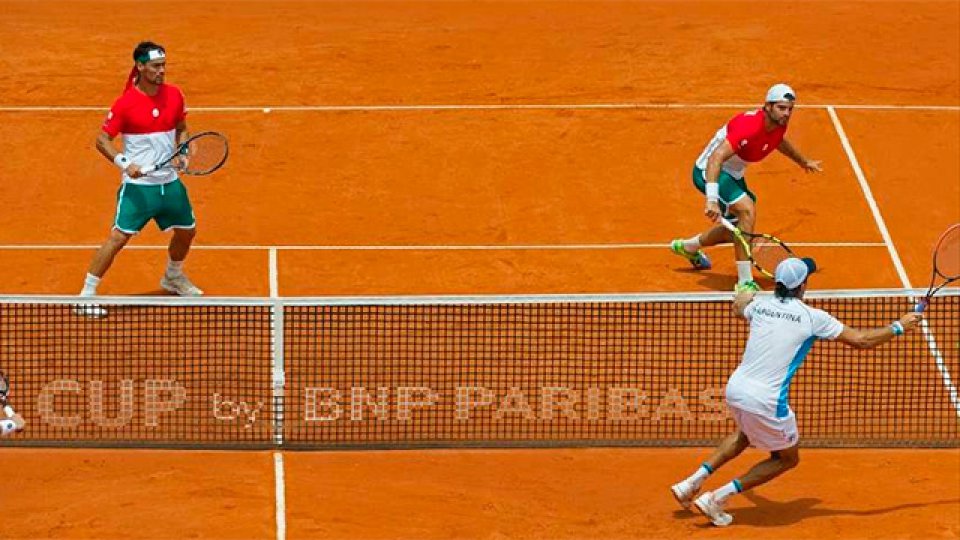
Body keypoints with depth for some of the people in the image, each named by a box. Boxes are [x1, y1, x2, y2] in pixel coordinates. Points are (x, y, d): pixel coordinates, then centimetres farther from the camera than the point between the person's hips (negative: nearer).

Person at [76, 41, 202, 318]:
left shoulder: (174, 95, 0)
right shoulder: (125, 103, -14)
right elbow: (102, 140, -10)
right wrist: (124, 162, -24)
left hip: (169, 181, 6)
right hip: (137, 184, -6)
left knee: (187, 230, 18)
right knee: (119, 236, -13)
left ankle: (173, 278, 46)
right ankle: (86, 295, -6)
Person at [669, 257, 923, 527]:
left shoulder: (759, 305, 7)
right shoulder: (812, 317, -8)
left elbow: (738, 307, 34)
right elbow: (861, 340, -3)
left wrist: (744, 294, 59)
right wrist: (899, 327, 13)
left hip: (734, 390, 6)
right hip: (765, 403, -6)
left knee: (746, 434, 39)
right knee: (787, 459, 18)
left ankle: (692, 482, 30)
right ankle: (716, 499, 9)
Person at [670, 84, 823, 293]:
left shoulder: (779, 125, -7)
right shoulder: (749, 125, -34)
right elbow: (716, 157, -43)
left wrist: (803, 162, 35)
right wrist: (712, 199, -53)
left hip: (733, 174, 9)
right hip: (709, 171, -9)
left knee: (739, 228, 21)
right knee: (747, 208, -29)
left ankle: (688, 246, 50)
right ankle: (744, 282, -24)